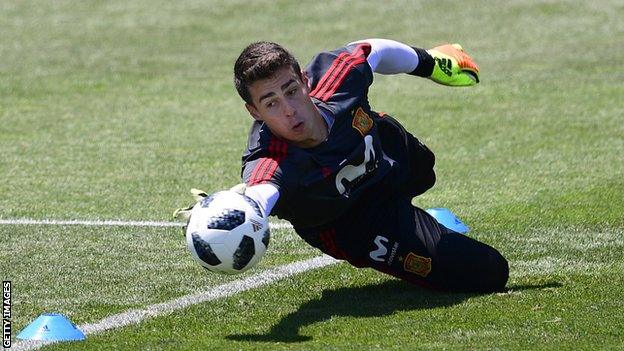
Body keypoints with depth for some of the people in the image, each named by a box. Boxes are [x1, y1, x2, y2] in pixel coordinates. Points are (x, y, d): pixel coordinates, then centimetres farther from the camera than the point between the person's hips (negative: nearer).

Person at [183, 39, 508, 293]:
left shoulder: (336, 79, -36)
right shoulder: (271, 162, -48)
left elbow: (375, 50, -13)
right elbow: (260, 193, -73)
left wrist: (428, 62, 8)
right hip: (353, 225, -4)